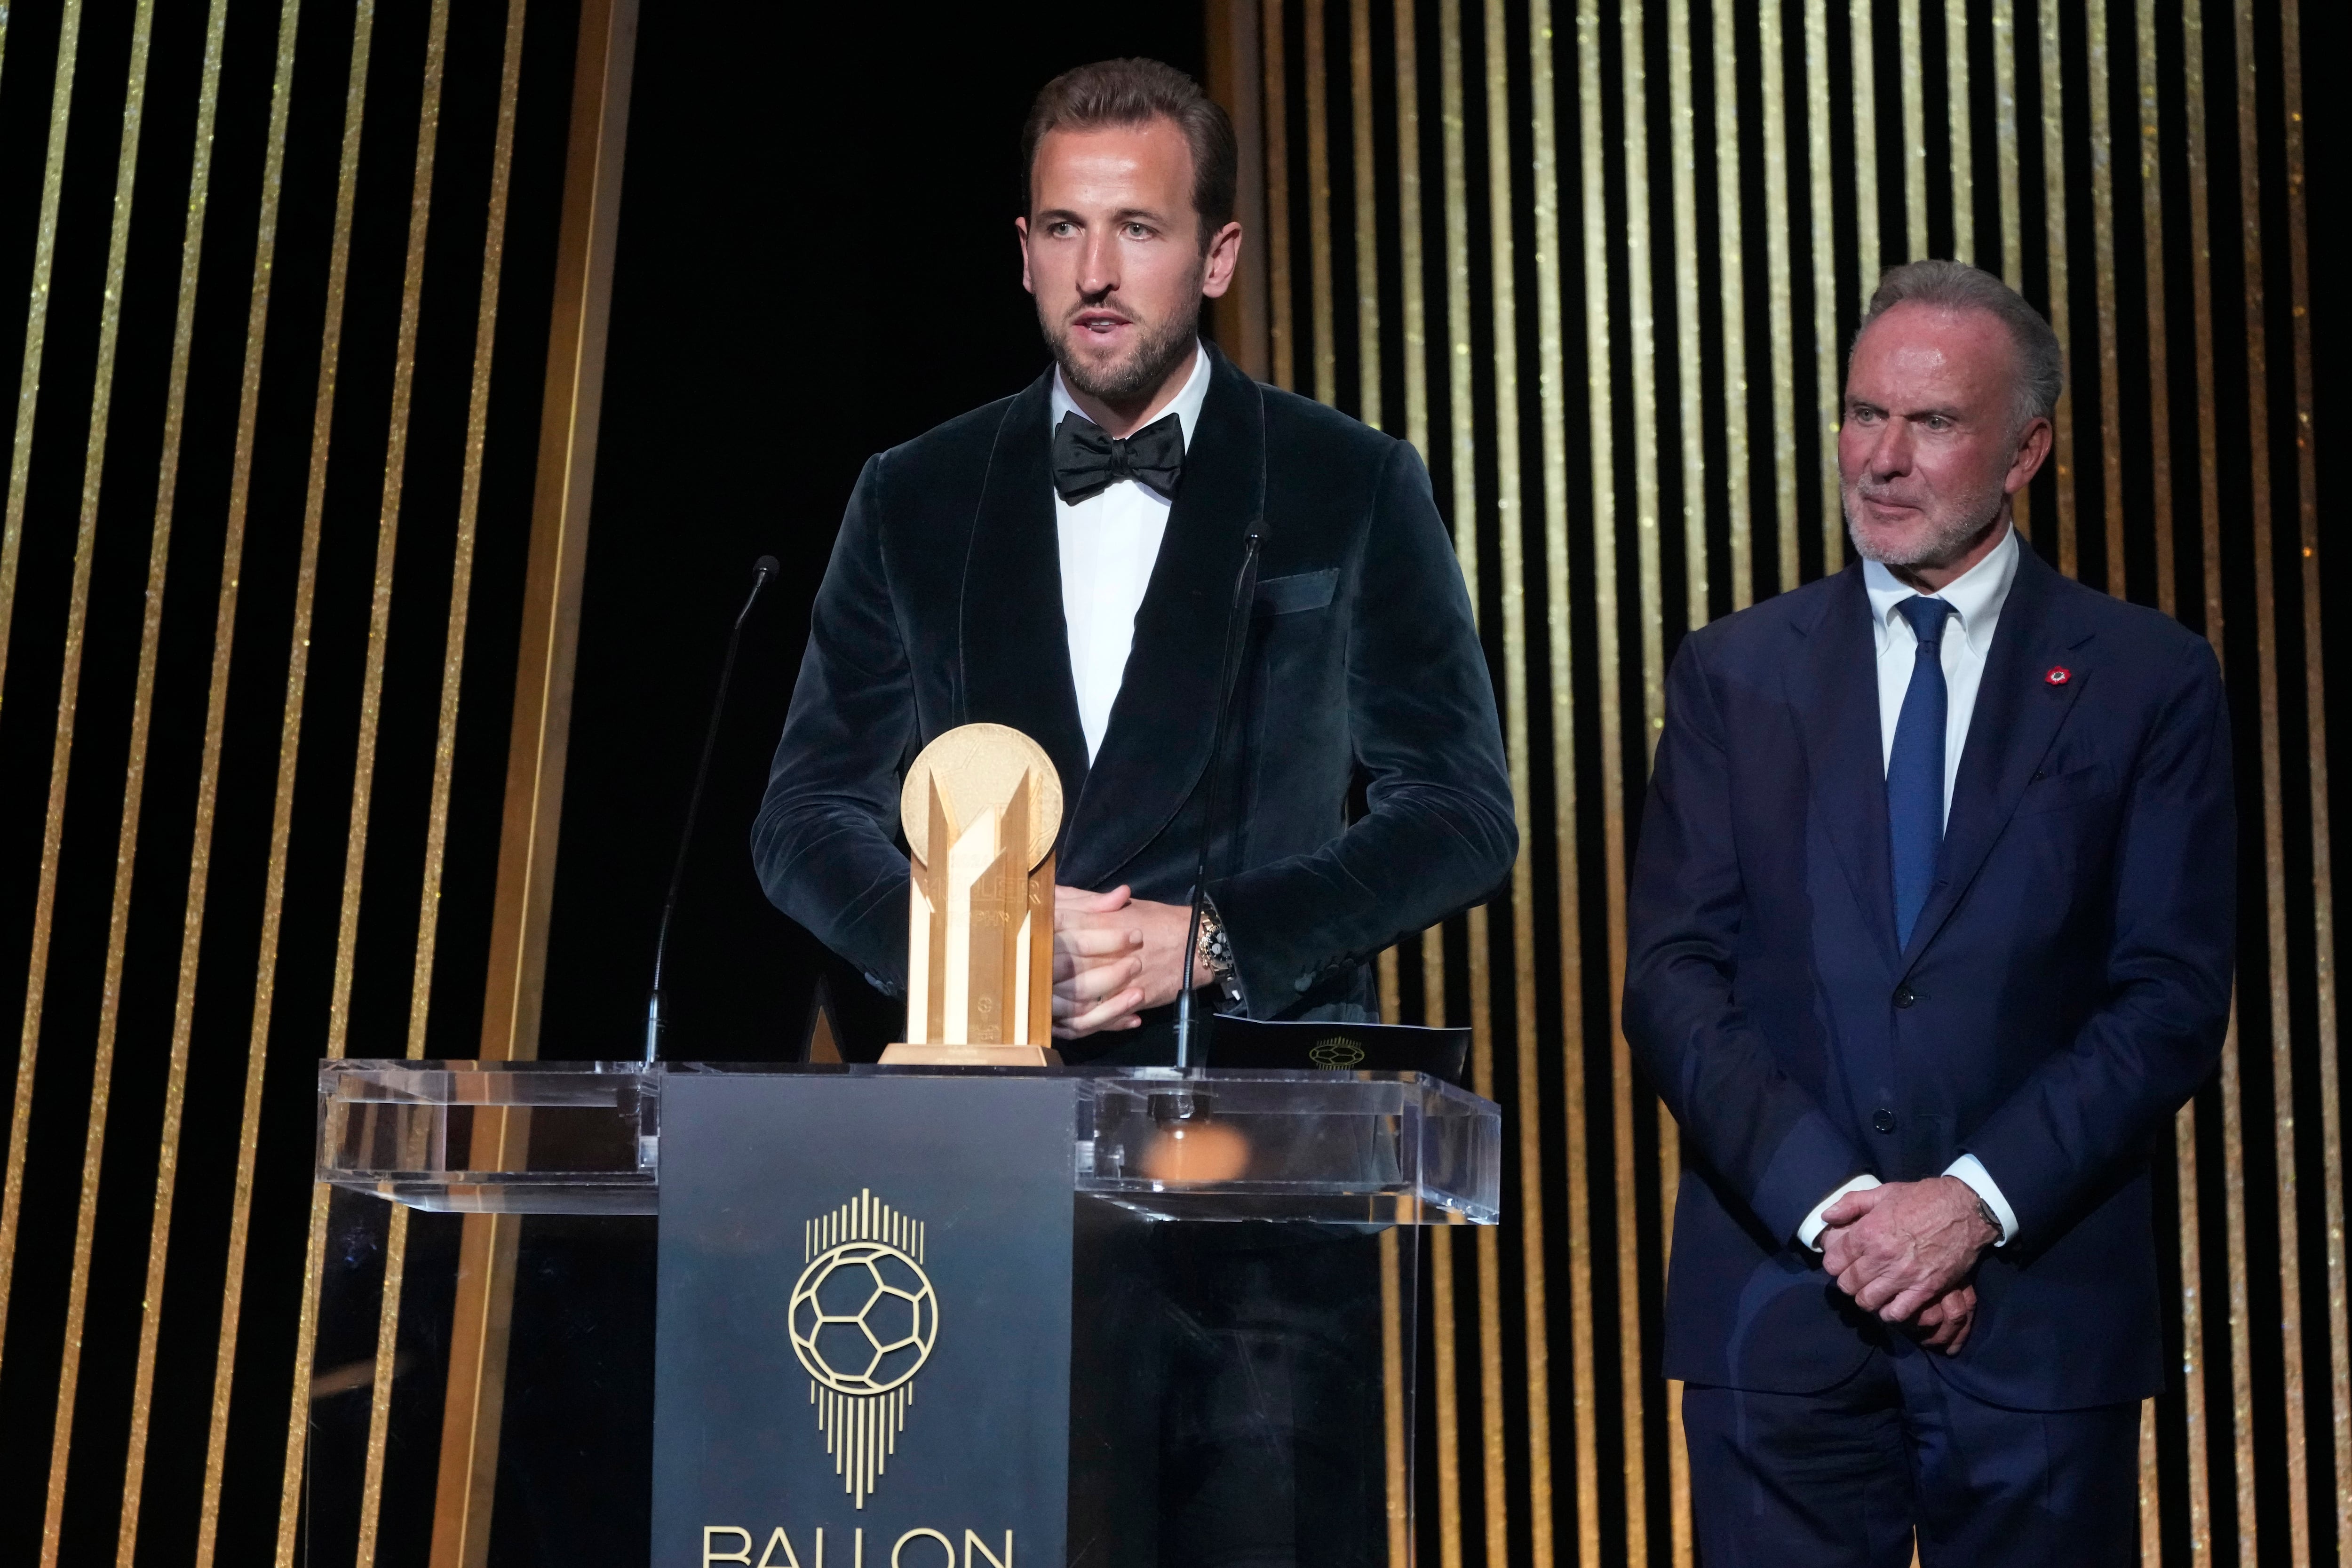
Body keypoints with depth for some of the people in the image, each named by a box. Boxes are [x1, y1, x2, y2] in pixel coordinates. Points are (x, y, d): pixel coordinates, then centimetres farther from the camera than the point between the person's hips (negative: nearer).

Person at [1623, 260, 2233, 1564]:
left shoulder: (2150, 682, 3)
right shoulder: (1732, 673, 6)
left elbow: (2175, 1000, -2)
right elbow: (1671, 979, 0)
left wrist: (1977, 1201, -12)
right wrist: (1832, 1204, -11)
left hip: (2040, 1309, -1)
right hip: (1777, 1298, 1)